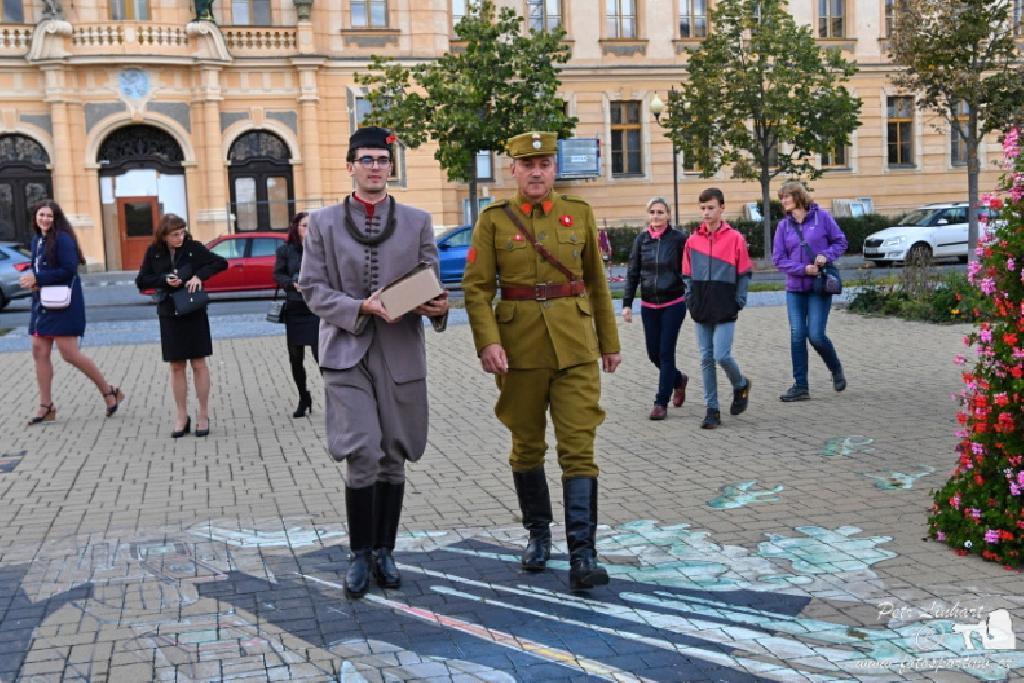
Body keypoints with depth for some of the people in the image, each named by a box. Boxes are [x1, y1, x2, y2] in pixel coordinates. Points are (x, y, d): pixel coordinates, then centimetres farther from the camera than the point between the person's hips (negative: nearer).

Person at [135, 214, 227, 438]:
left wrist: (199, 275, -18)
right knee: (176, 366, 7)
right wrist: (164, 280, -14)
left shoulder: (193, 248, -7)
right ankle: (181, 417, 15)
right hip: (169, 314, 2)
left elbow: (221, 263, -5)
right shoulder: (154, 252, -1)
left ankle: (203, 415, 11)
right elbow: (141, 281, 3)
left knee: (199, 363, 2)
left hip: (194, 313, -2)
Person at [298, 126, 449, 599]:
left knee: (393, 459, 9)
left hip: (401, 353, 2)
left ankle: (384, 551, 23)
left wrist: (438, 306, -15)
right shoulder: (324, 222, 6)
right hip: (347, 352, -2)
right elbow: (312, 289, 1)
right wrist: (362, 307, -15)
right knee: (362, 456, -10)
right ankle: (360, 554, 7)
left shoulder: (417, 221, 9)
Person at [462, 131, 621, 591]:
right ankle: (537, 533, 31)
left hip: (575, 346, 0)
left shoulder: (579, 214, 7)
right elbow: (476, 288, -3)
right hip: (520, 349, 0)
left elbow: (597, 282, 12)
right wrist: (487, 342, -16)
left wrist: (609, 341, 13)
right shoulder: (493, 220, 1)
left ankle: (582, 556, -6)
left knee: (578, 447, -6)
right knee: (526, 445, 12)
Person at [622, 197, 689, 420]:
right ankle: (679, 379, 38)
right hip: (648, 305, 4)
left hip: (673, 304, -4)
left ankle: (661, 403, 7)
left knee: (666, 353, -3)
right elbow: (632, 273, 6)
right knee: (654, 353, 10)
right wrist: (627, 303, 2)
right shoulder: (641, 239, 3)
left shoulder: (678, 239, -6)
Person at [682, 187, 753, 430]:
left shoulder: (735, 238, -3)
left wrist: (739, 301, -7)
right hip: (702, 310, 4)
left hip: (725, 310, -4)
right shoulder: (693, 240, 7)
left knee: (722, 356, -11)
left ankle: (741, 385, 21)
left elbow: (744, 273, 0)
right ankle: (712, 410, 13)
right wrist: (691, 300, 3)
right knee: (706, 359, 5)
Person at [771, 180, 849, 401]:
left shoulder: (821, 217, -2)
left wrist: (826, 255, -15)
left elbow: (840, 242, 4)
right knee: (797, 335, 0)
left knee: (816, 335, -8)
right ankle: (800, 386, 8)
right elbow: (778, 259, 0)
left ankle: (836, 369, 22)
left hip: (820, 286, -3)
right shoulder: (783, 226, 4)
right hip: (795, 288, 3)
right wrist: (803, 269, -13)